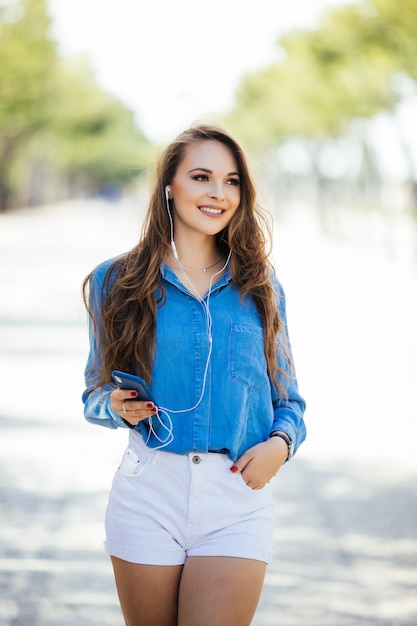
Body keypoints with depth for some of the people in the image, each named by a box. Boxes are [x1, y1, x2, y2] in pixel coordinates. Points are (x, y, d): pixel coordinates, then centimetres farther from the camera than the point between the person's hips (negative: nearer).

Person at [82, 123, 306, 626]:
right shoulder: (117, 282, 4)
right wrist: (118, 407, -12)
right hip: (149, 493, 0)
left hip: (239, 496, 0)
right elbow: (95, 394, 10)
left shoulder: (260, 288, 8)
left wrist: (280, 442, -8)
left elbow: (288, 398, 13)